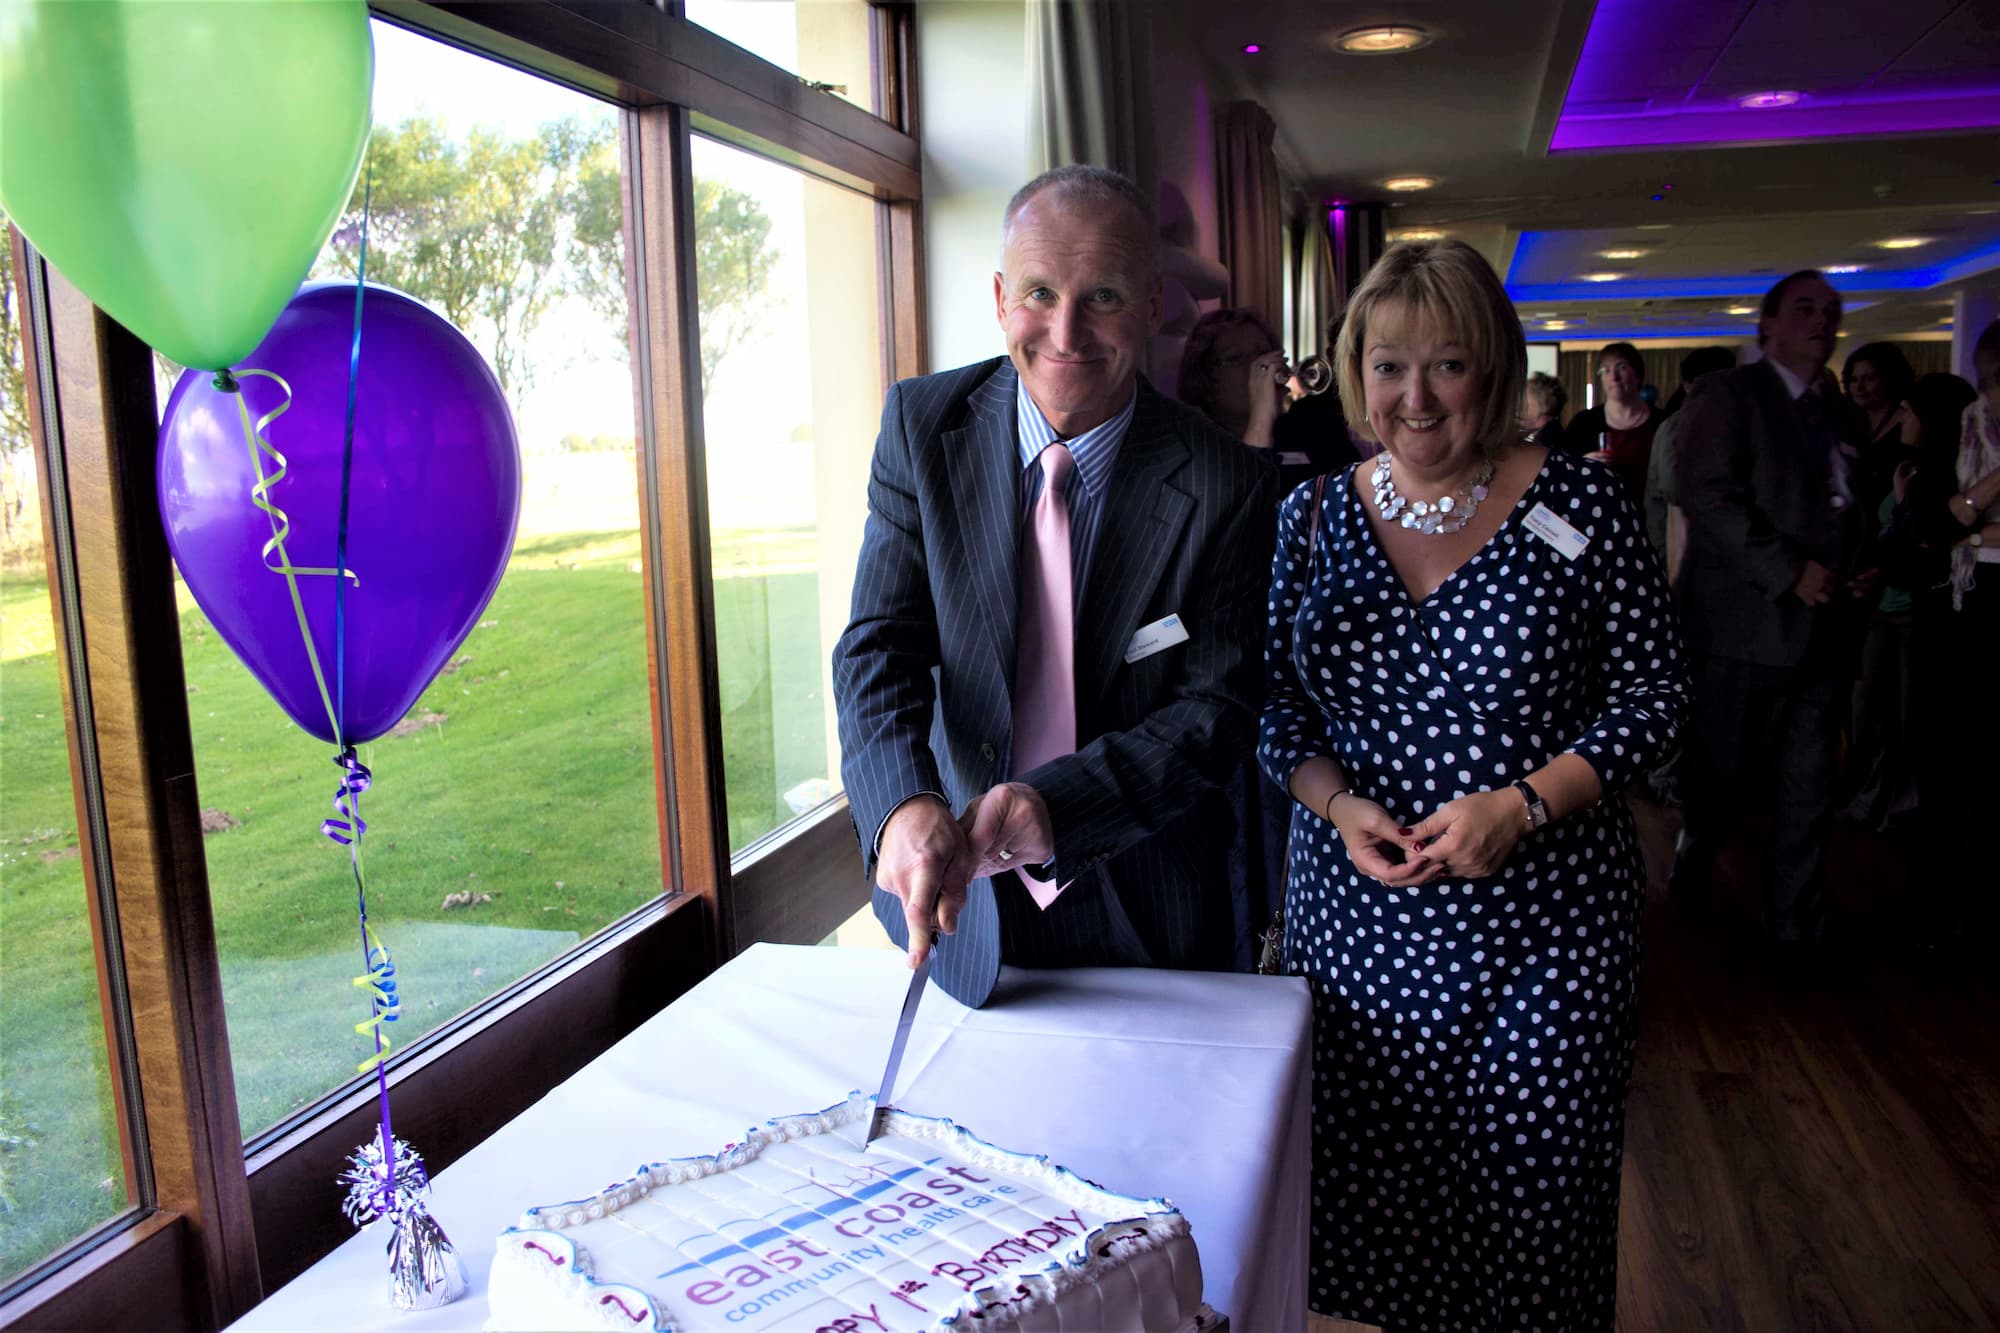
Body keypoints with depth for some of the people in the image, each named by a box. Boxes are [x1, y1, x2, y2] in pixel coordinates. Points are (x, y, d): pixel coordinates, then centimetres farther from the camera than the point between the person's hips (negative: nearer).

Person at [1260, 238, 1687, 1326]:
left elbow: (1654, 692, -2)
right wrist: (1337, 804, -11)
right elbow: (1275, 705, 7)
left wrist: (1520, 805, -15)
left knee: (1528, 1184, 7)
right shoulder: (1313, 515, 3)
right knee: (1371, 1191, 12)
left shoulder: (1575, 502, -5)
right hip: (1356, 912, 3)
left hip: (1543, 919, -2)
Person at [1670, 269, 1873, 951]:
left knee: (1809, 789, 9)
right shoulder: (1725, 394, -2)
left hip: (1823, 630, 6)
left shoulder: (1843, 415, 19)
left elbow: (1850, 511, 25)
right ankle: (1692, 863, 31)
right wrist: (1788, 571, -18)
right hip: (1745, 623, -6)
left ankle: (1795, 924, 21)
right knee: (1725, 773, 3)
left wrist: (1858, 570, 4)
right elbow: (1705, 493, -15)